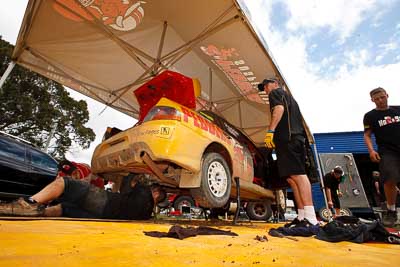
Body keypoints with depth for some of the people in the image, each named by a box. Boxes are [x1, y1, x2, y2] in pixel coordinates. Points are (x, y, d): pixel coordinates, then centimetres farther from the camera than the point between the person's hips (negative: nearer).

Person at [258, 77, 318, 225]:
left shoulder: (276, 92, 9)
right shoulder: (288, 97, 36)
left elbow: (279, 108, -12)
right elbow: (298, 118, 31)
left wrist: (270, 130, -21)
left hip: (287, 138, -9)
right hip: (297, 137, 9)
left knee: (297, 175, -17)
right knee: (292, 177, 5)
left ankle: (310, 218, -21)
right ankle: (302, 217, 5)